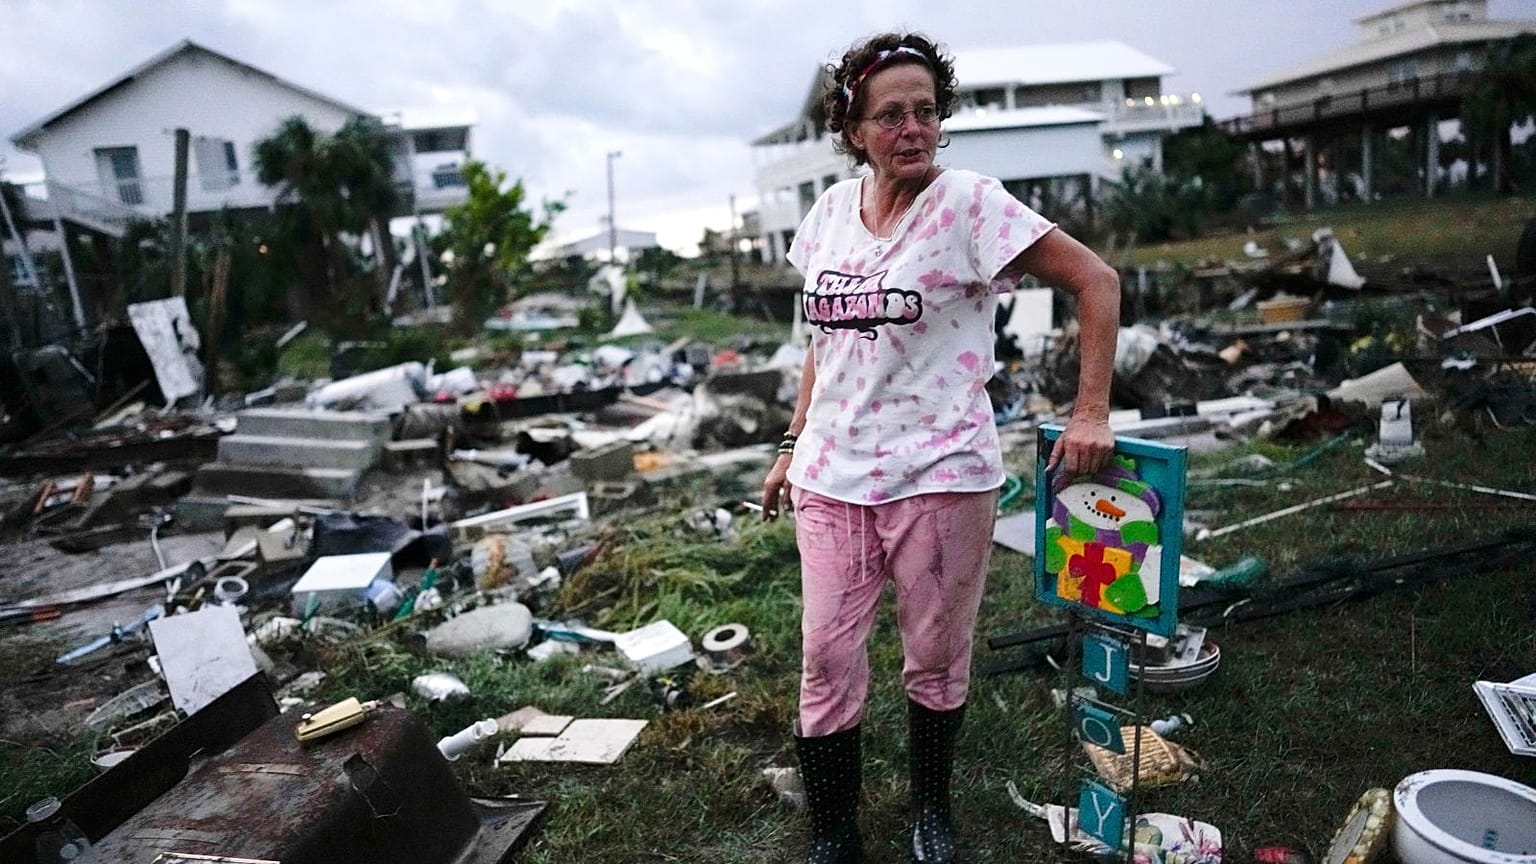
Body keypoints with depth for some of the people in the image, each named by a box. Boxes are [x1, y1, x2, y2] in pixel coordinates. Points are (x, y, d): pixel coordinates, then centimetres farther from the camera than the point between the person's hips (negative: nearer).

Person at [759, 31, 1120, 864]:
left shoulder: (969, 203, -8)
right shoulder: (832, 210, 7)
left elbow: (1096, 281, -8)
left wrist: (1091, 412, -14)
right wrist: (793, 447, 15)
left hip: (938, 474, -4)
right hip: (832, 474, 4)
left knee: (936, 657, 12)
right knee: (826, 658, 6)